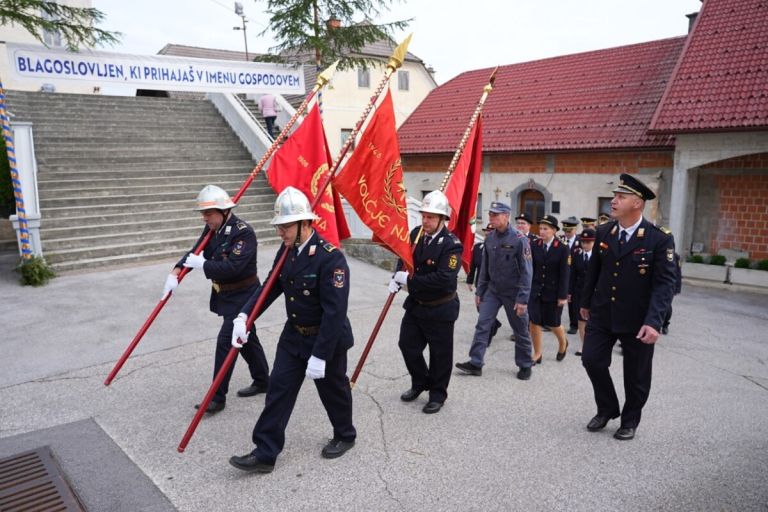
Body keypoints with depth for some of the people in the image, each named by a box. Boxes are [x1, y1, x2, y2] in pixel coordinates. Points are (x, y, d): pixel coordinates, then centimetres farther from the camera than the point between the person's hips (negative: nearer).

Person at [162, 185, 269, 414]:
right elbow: (196, 252, 2)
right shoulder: (212, 228, 2)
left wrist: (201, 264, -21)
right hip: (226, 294, 8)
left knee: (225, 341, -7)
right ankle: (262, 381, 34)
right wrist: (175, 273, -12)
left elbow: (232, 267, -30)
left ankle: (218, 397, 4)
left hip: (242, 296, -8)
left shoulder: (243, 232, -23)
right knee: (246, 338, 18)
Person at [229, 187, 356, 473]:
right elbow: (271, 286, 6)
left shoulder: (331, 258, -27)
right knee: (278, 390, 7)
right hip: (293, 336, 7)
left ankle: (345, 436, 40)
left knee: (333, 390, 14)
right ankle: (265, 454, 17)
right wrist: (244, 315, -9)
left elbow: (334, 312, -28)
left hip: (327, 339, -7)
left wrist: (320, 355, -26)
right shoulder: (286, 251, -2)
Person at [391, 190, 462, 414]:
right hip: (415, 304, 6)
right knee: (407, 344, 15)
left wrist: (409, 279, -26)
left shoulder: (451, 244, -21)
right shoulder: (416, 234, -2)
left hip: (440, 308, -6)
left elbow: (444, 279, -29)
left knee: (440, 354, 8)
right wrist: (397, 277, -9)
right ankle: (420, 382, 38)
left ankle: (437, 394, 27)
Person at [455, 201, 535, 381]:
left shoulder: (519, 239, -15)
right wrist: (479, 291, 9)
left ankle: (525, 366, 26)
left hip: (513, 293, -4)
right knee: (482, 325, -3)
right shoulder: (490, 238, 1)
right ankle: (475, 363, 3)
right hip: (492, 290, 5)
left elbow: (526, 271, -15)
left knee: (520, 330, 9)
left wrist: (522, 299, -18)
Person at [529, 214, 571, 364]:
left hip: (553, 292, -3)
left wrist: (563, 296, -11)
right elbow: (530, 269, 4)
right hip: (535, 290, 3)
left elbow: (564, 273, -9)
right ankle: (537, 354, 14)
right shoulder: (535, 246, 0)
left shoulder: (563, 249, -9)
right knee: (534, 322, 0)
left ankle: (563, 343, 41)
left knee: (552, 323, 10)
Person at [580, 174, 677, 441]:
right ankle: (607, 408, 27)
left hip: (637, 319, -3)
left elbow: (664, 283, -18)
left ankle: (630, 420, 33)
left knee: (636, 374, 11)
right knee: (592, 359, 1)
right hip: (602, 314, 4)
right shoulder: (603, 232, 0)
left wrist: (653, 321, -27)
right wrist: (586, 302, 17)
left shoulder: (659, 239, -14)